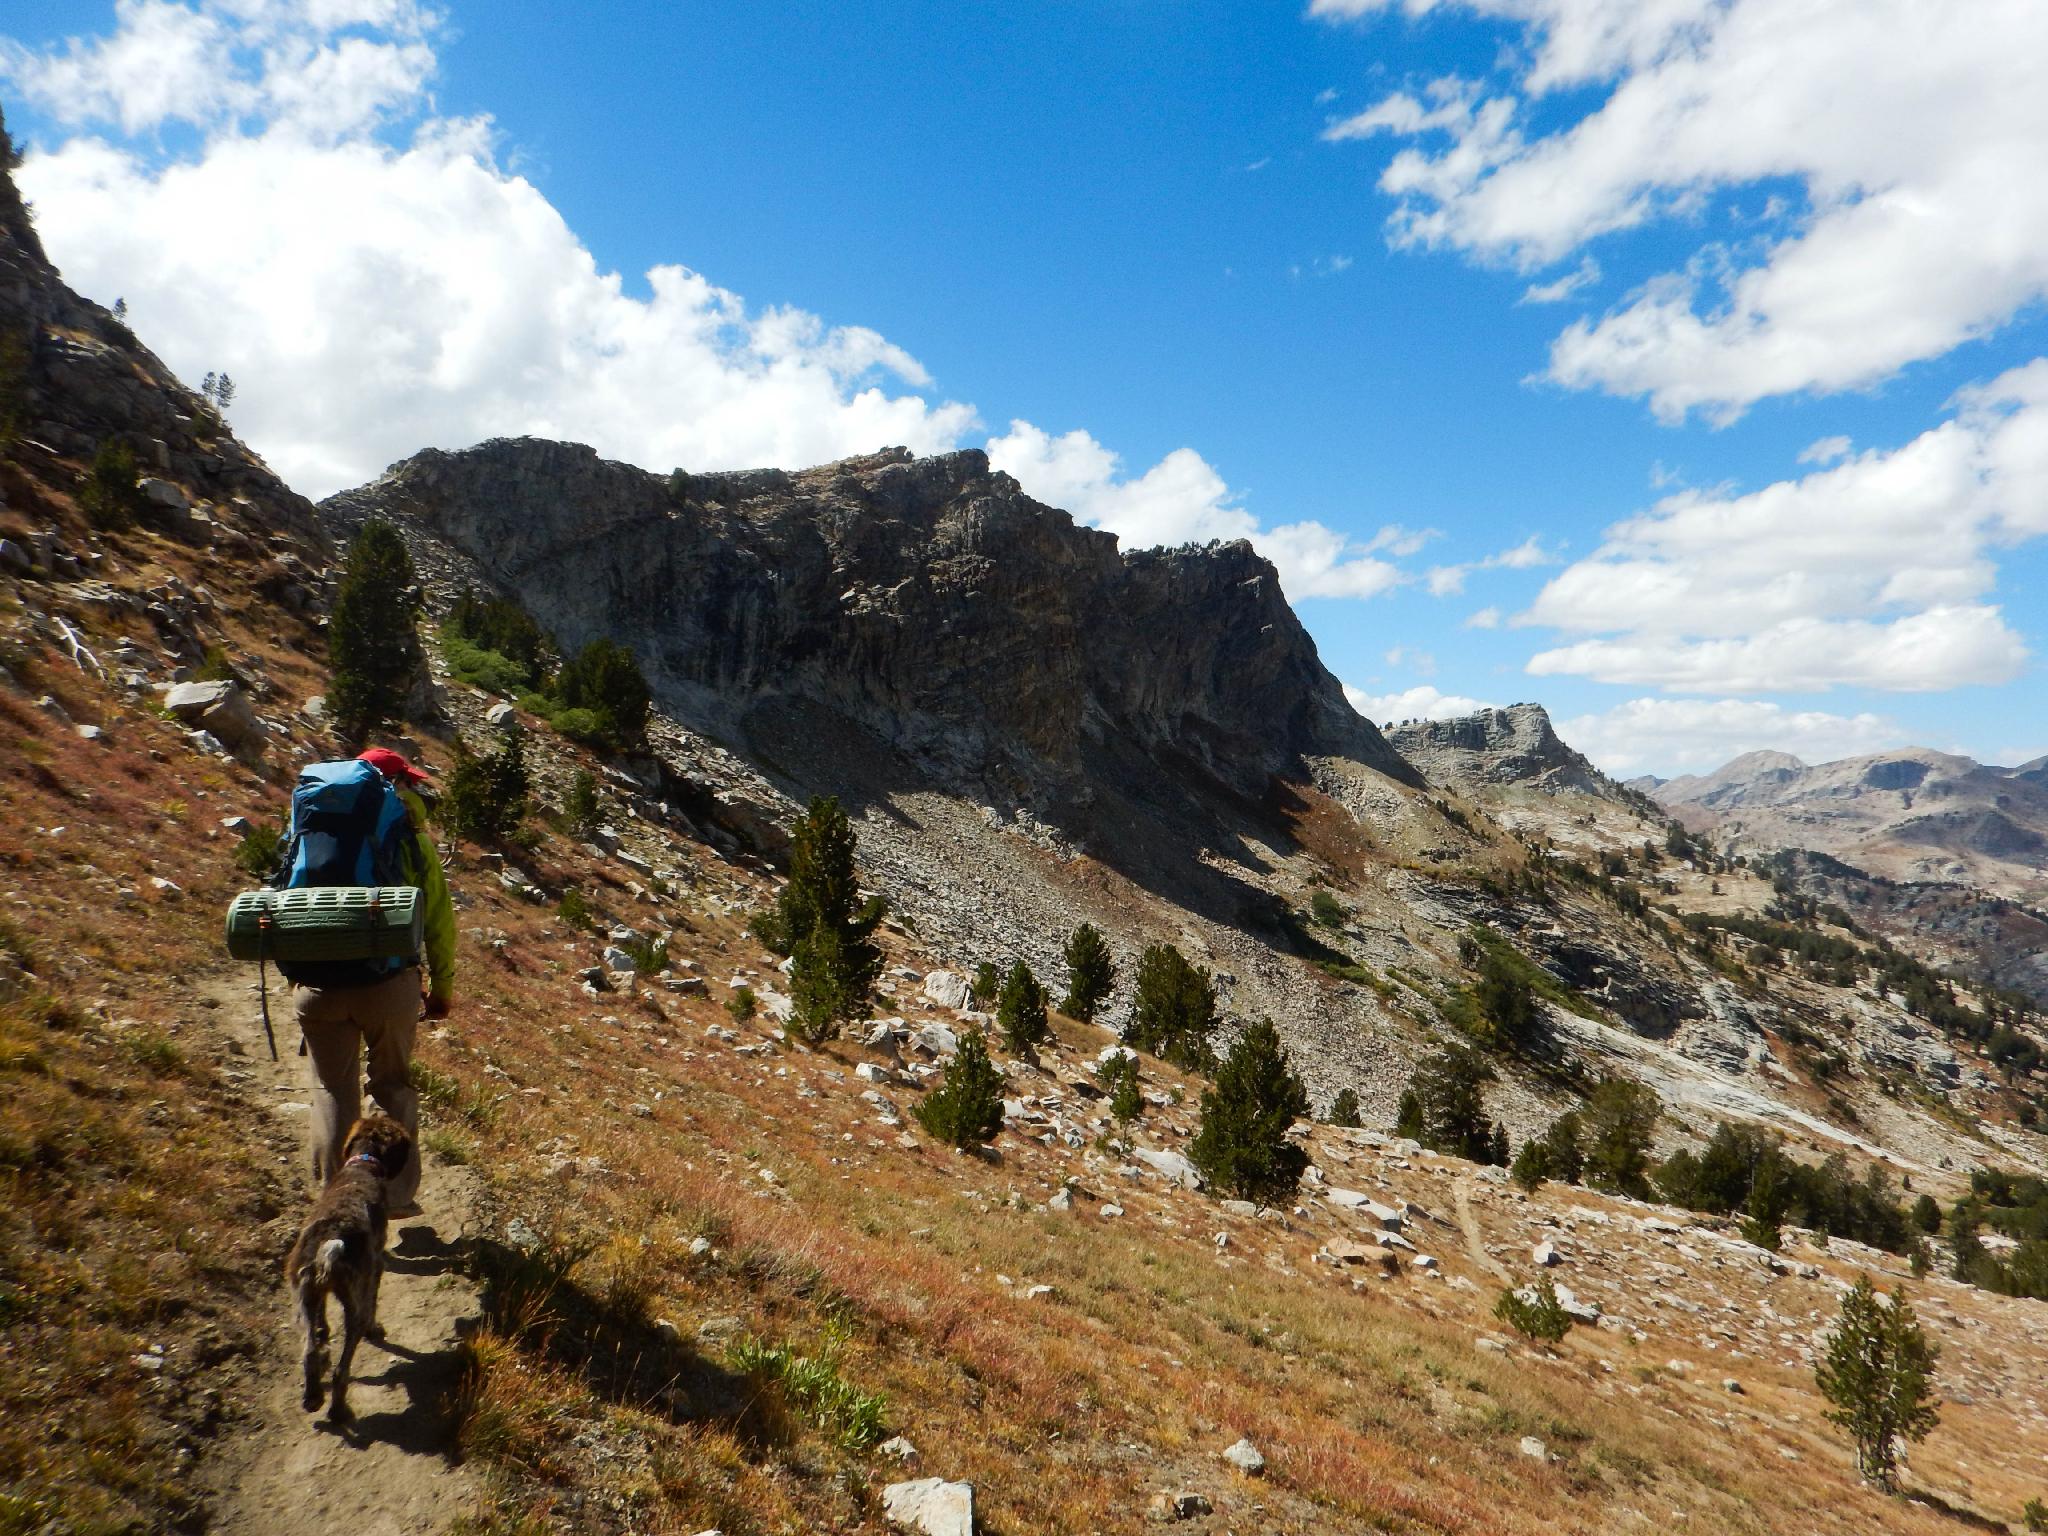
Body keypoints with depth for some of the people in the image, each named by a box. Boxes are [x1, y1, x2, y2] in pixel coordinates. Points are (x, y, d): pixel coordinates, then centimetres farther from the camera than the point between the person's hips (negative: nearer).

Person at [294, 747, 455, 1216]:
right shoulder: (411, 839, 0)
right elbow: (439, 922, 1)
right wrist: (442, 988, 10)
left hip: (320, 986, 2)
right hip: (390, 985, -1)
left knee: (333, 1089, 13)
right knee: (393, 1085, 16)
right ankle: (397, 1193, 19)